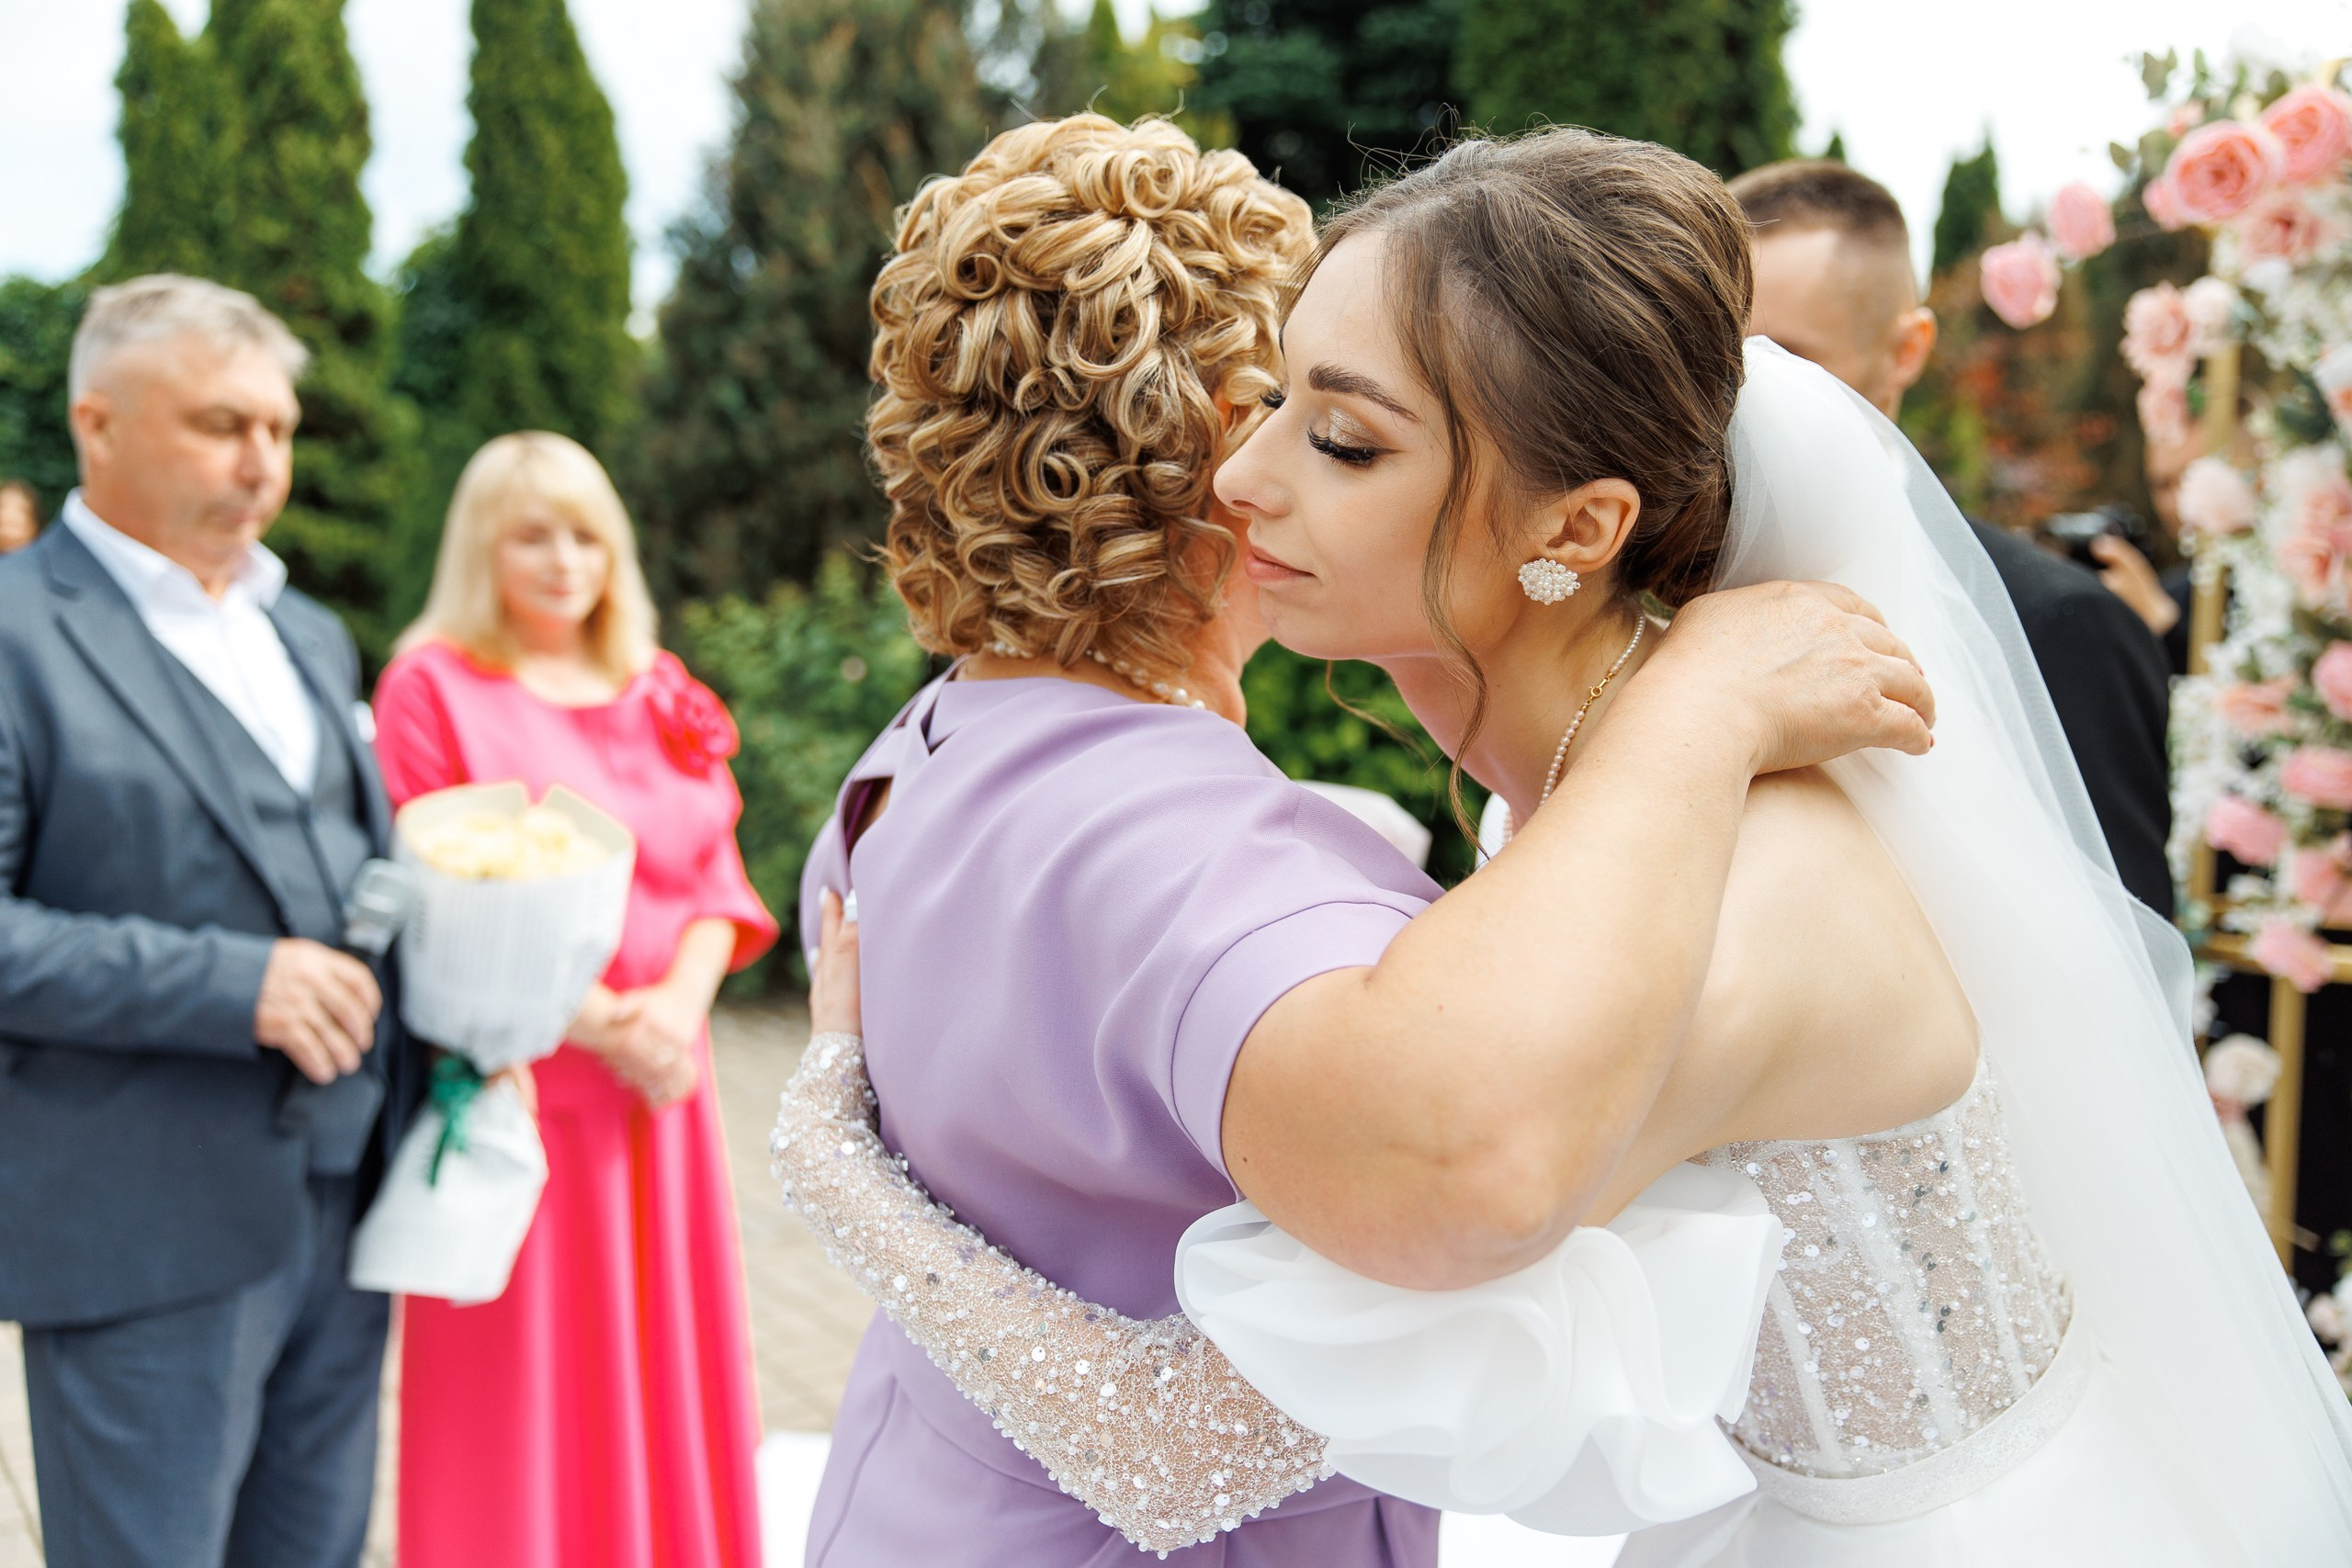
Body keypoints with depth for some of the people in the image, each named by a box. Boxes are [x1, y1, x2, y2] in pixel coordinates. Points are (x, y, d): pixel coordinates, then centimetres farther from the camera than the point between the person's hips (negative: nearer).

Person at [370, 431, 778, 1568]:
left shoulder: (659, 695, 12)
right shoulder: (432, 687, -3)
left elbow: (717, 878, 9)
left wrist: (678, 1002, -10)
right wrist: (589, 1021, -17)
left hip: (658, 1079, 5)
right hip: (522, 1083, -5)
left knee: (663, 1367, 11)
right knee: (526, 1393, 3)